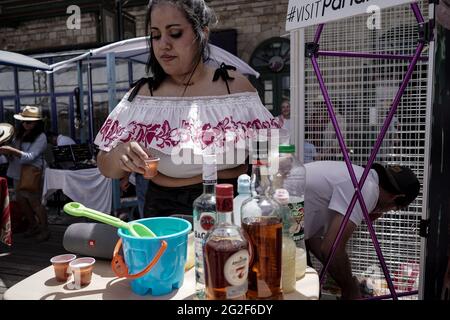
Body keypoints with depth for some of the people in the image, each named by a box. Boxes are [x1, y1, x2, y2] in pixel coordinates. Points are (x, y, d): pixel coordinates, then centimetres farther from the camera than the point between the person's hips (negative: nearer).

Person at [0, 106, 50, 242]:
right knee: (21, 200, 15)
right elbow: (12, 154, 13)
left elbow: (30, 157, -23)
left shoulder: (40, 137, -14)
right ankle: (33, 225, 33)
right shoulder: (19, 134, 8)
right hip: (18, 173, 7)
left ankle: (45, 229, 15)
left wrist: (11, 150, -32)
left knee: (35, 202, 0)